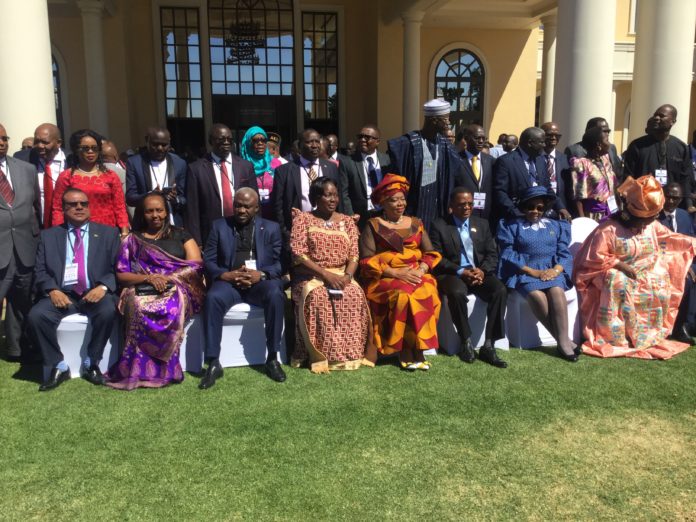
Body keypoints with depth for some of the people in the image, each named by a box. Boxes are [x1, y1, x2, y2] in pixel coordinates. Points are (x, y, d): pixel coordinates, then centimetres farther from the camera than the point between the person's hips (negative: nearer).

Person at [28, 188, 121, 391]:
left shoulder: (108, 233, 12)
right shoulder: (48, 236, 16)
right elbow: (40, 271, 8)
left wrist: (103, 287, -15)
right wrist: (52, 290, -12)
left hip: (95, 293, -1)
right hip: (62, 294, 2)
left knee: (108, 311, -33)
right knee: (36, 315, -26)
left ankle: (91, 364, -11)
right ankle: (59, 367, -7)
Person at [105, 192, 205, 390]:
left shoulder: (180, 235, 19)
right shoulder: (132, 240, 18)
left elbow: (196, 267, 5)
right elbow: (121, 275, 10)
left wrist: (168, 278, -10)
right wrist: (149, 278, -9)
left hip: (177, 289, 0)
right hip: (143, 290, 0)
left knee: (174, 307, -36)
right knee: (139, 307, -36)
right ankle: (141, 369, -29)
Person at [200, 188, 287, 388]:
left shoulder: (271, 228, 12)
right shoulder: (219, 226, 14)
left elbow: (279, 263, 3)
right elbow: (208, 261, 7)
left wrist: (261, 275, -18)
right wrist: (226, 275, -14)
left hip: (260, 281, 0)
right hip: (228, 281, 1)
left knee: (275, 295, -33)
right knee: (212, 298, -32)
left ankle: (272, 359, -20)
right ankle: (213, 363, -23)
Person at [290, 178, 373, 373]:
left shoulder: (347, 221, 14)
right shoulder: (302, 219, 3)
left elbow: (354, 255, 6)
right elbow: (298, 254, -8)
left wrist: (347, 275, -16)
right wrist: (325, 274, -19)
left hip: (341, 276, 3)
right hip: (310, 276, -2)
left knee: (355, 294, -29)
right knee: (318, 296, -35)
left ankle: (350, 353, -21)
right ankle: (322, 355, -26)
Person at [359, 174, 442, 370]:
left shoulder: (416, 223, 16)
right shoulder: (373, 225, 4)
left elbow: (431, 253, 10)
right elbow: (367, 261, -5)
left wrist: (421, 270, -10)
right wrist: (396, 273, -15)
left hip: (416, 275, 3)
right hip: (385, 277, -3)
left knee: (427, 293, -29)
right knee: (403, 295, -33)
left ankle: (418, 349, -24)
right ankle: (404, 350, -22)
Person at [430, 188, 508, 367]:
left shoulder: (482, 224, 16)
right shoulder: (439, 225, 3)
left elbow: (492, 254, 10)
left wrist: (482, 270, -12)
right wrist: (460, 272, -18)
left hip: (480, 272, 4)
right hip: (453, 273, -3)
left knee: (500, 290, -26)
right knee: (456, 292, -37)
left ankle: (488, 346, -21)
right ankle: (466, 343, -19)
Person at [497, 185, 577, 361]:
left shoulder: (556, 226, 23)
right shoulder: (511, 225, 13)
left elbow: (564, 253, 12)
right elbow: (508, 254, 1)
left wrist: (556, 269, -11)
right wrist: (532, 271, -11)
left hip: (551, 270, 2)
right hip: (524, 271, -2)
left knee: (556, 291, -32)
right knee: (536, 295, -33)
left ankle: (563, 341, -31)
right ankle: (562, 341, -27)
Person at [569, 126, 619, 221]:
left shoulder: (606, 158, 7)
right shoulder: (582, 164, -13)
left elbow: (613, 186, 13)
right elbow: (578, 196, -13)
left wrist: (618, 210, 10)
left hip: (612, 214, 6)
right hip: (594, 217, -6)